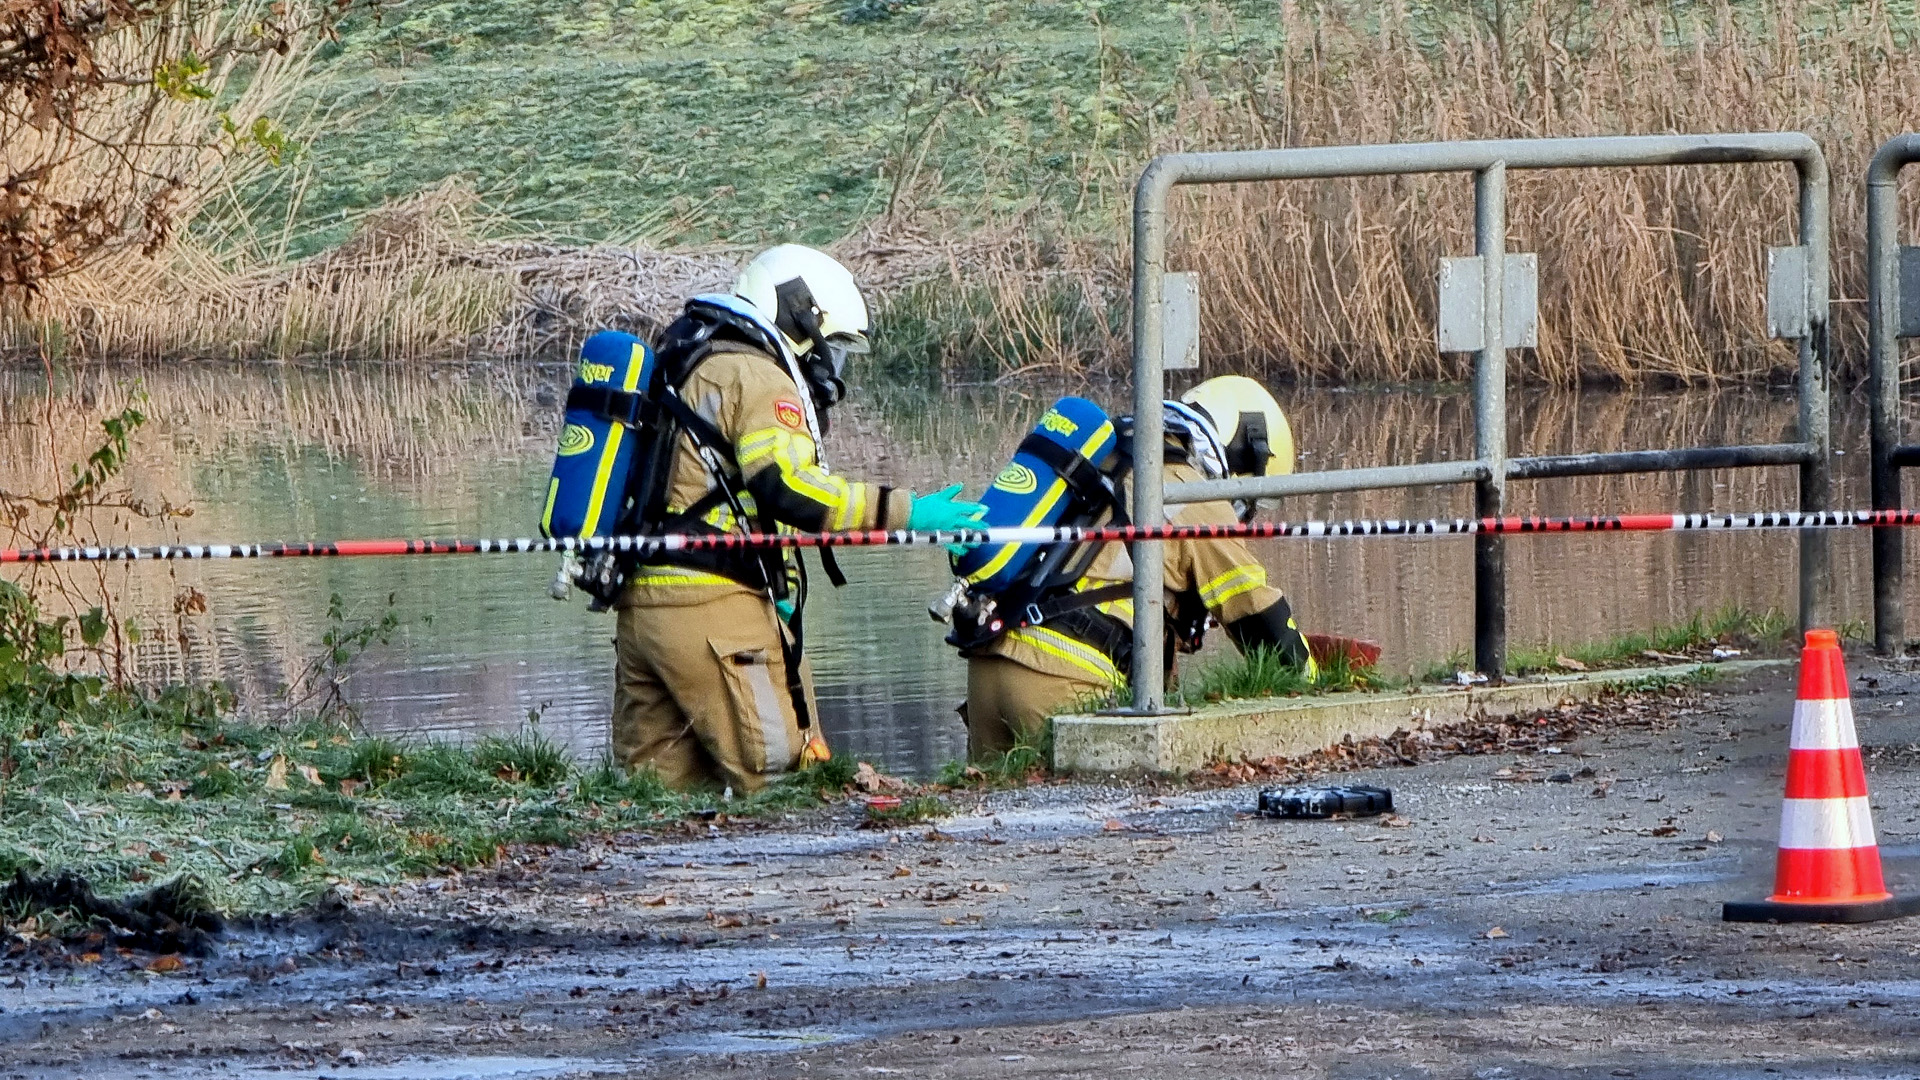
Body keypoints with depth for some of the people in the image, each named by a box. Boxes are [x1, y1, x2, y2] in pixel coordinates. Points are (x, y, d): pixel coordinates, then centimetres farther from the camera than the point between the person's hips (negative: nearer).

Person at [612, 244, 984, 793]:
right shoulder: (756, 378, -5)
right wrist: (903, 511, -18)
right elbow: (786, 487, -19)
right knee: (787, 780, -10)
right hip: (712, 609, -9)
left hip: (639, 604, 9)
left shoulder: (689, 372, 25)